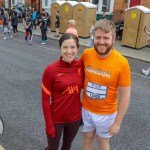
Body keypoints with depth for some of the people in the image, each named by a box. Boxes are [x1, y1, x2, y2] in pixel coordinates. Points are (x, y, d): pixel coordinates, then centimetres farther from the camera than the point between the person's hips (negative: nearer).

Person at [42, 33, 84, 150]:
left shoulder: (81, 66, -9)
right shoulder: (50, 70, -20)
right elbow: (45, 100, -13)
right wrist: (49, 125, -11)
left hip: (75, 117, 3)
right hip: (56, 119, -3)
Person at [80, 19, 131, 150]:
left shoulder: (122, 63, -23)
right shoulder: (86, 54, -15)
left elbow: (125, 96, -15)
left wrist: (117, 122, -11)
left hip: (106, 113, -2)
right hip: (86, 109, 3)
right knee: (87, 137, 24)